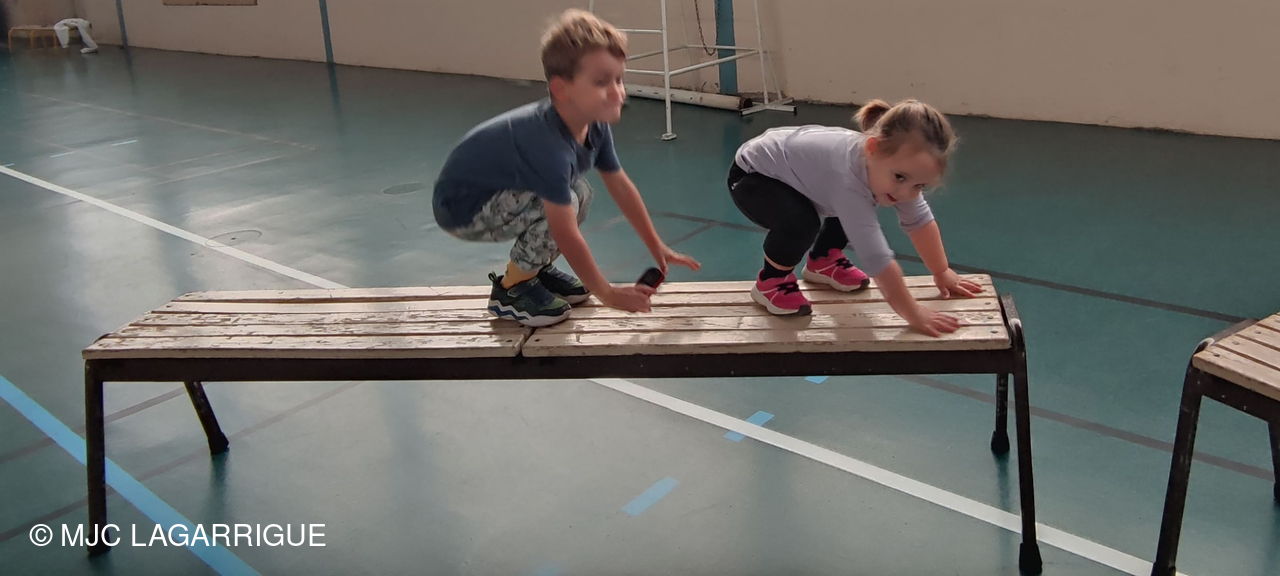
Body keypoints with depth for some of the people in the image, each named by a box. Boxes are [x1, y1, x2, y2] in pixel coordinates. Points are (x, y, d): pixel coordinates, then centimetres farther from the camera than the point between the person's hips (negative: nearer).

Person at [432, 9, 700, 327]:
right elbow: (566, 234, -31)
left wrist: (657, 247, 7)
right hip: (460, 208, -9)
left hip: (497, 194, 9)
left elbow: (621, 187, 2)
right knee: (560, 205, -24)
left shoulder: (594, 125, -10)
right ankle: (511, 290, -4)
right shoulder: (550, 145, -36)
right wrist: (606, 294, -22)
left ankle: (532, 268, 18)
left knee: (579, 193, 2)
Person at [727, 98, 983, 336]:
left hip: (792, 168, 8)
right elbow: (877, 257, -41)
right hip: (752, 177, -8)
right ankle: (771, 280, -4)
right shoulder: (849, 176, -43)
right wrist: (914, 314, -35)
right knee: (801, 223, -32)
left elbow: (920, 219, -3)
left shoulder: (894, 159, -16)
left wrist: (942, 272, 0)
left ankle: (821, 261, 30)